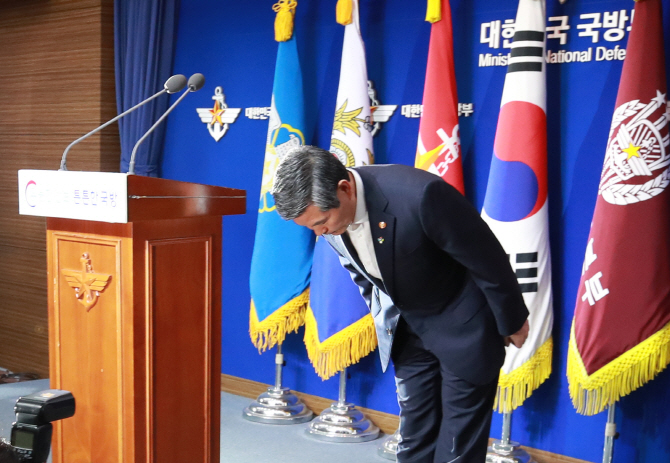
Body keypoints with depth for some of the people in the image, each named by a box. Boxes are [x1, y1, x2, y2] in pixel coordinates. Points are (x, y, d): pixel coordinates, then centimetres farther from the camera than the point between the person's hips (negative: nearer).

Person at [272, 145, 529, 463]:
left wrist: (512, 323, -7)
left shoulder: (420, 195, -35)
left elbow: (489, 259, -20)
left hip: (461, 324, -5)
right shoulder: (325, 210, -14)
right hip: (405, 325, 5)